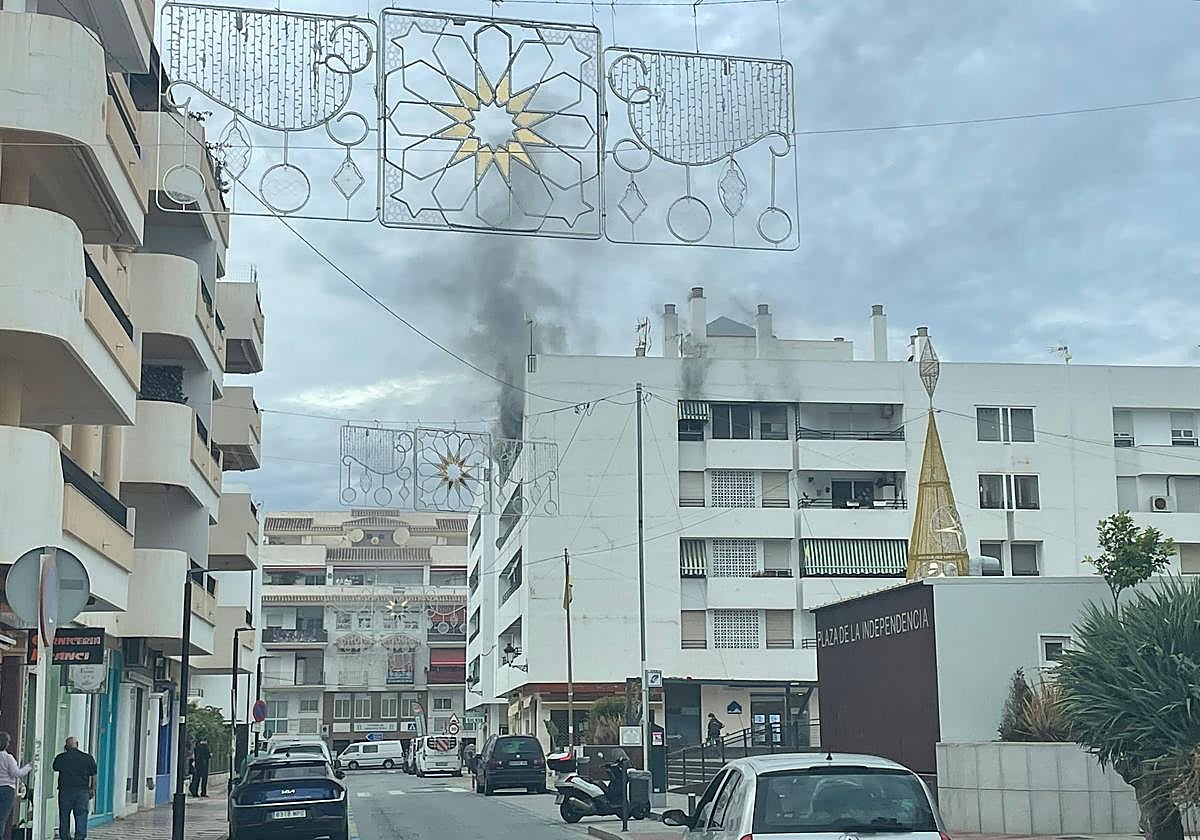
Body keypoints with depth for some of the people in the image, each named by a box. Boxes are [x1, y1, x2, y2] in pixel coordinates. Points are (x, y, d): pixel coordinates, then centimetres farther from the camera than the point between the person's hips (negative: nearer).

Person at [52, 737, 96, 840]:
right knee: (81, 817, 1)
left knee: (64, 820, 10)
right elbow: (94, 775, 5)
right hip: (82, 791, 0)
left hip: (65, 790, 0)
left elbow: (55, 768, 17)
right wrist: (93, 790, 14)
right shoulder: (88, 758, 1)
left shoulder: (61, 757, -3)